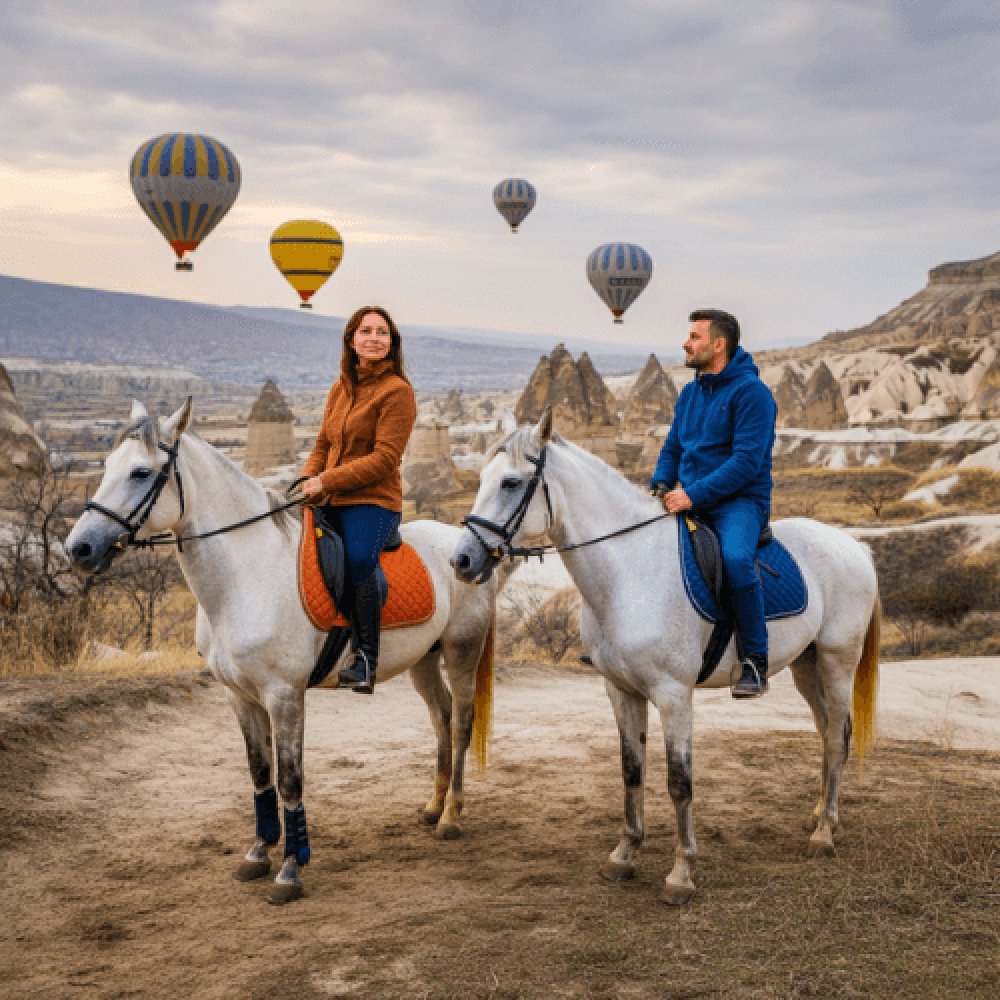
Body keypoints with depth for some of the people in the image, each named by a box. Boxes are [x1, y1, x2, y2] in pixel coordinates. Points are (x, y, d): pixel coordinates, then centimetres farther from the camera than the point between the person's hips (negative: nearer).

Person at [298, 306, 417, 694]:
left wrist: (326, 481, -17)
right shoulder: (341, 388, 15)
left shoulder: (397, 391, -7)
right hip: (332, 501, 8)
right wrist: (307, 479, 1)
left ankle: (365, 663, -25)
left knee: (358, 558, -34)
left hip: (372, 501, -8)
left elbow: (384, 459, -14)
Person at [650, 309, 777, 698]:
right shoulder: (690, 393, 13)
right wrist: (660, 486, -1)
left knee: (736, 557, -36)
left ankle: (755, 661, -22)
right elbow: (672, 448, 20)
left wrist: (694, 494, -25)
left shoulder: (751, 392, -11)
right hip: (690, 500, 8)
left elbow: (746, 461, -19)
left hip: (740, 501, -8)